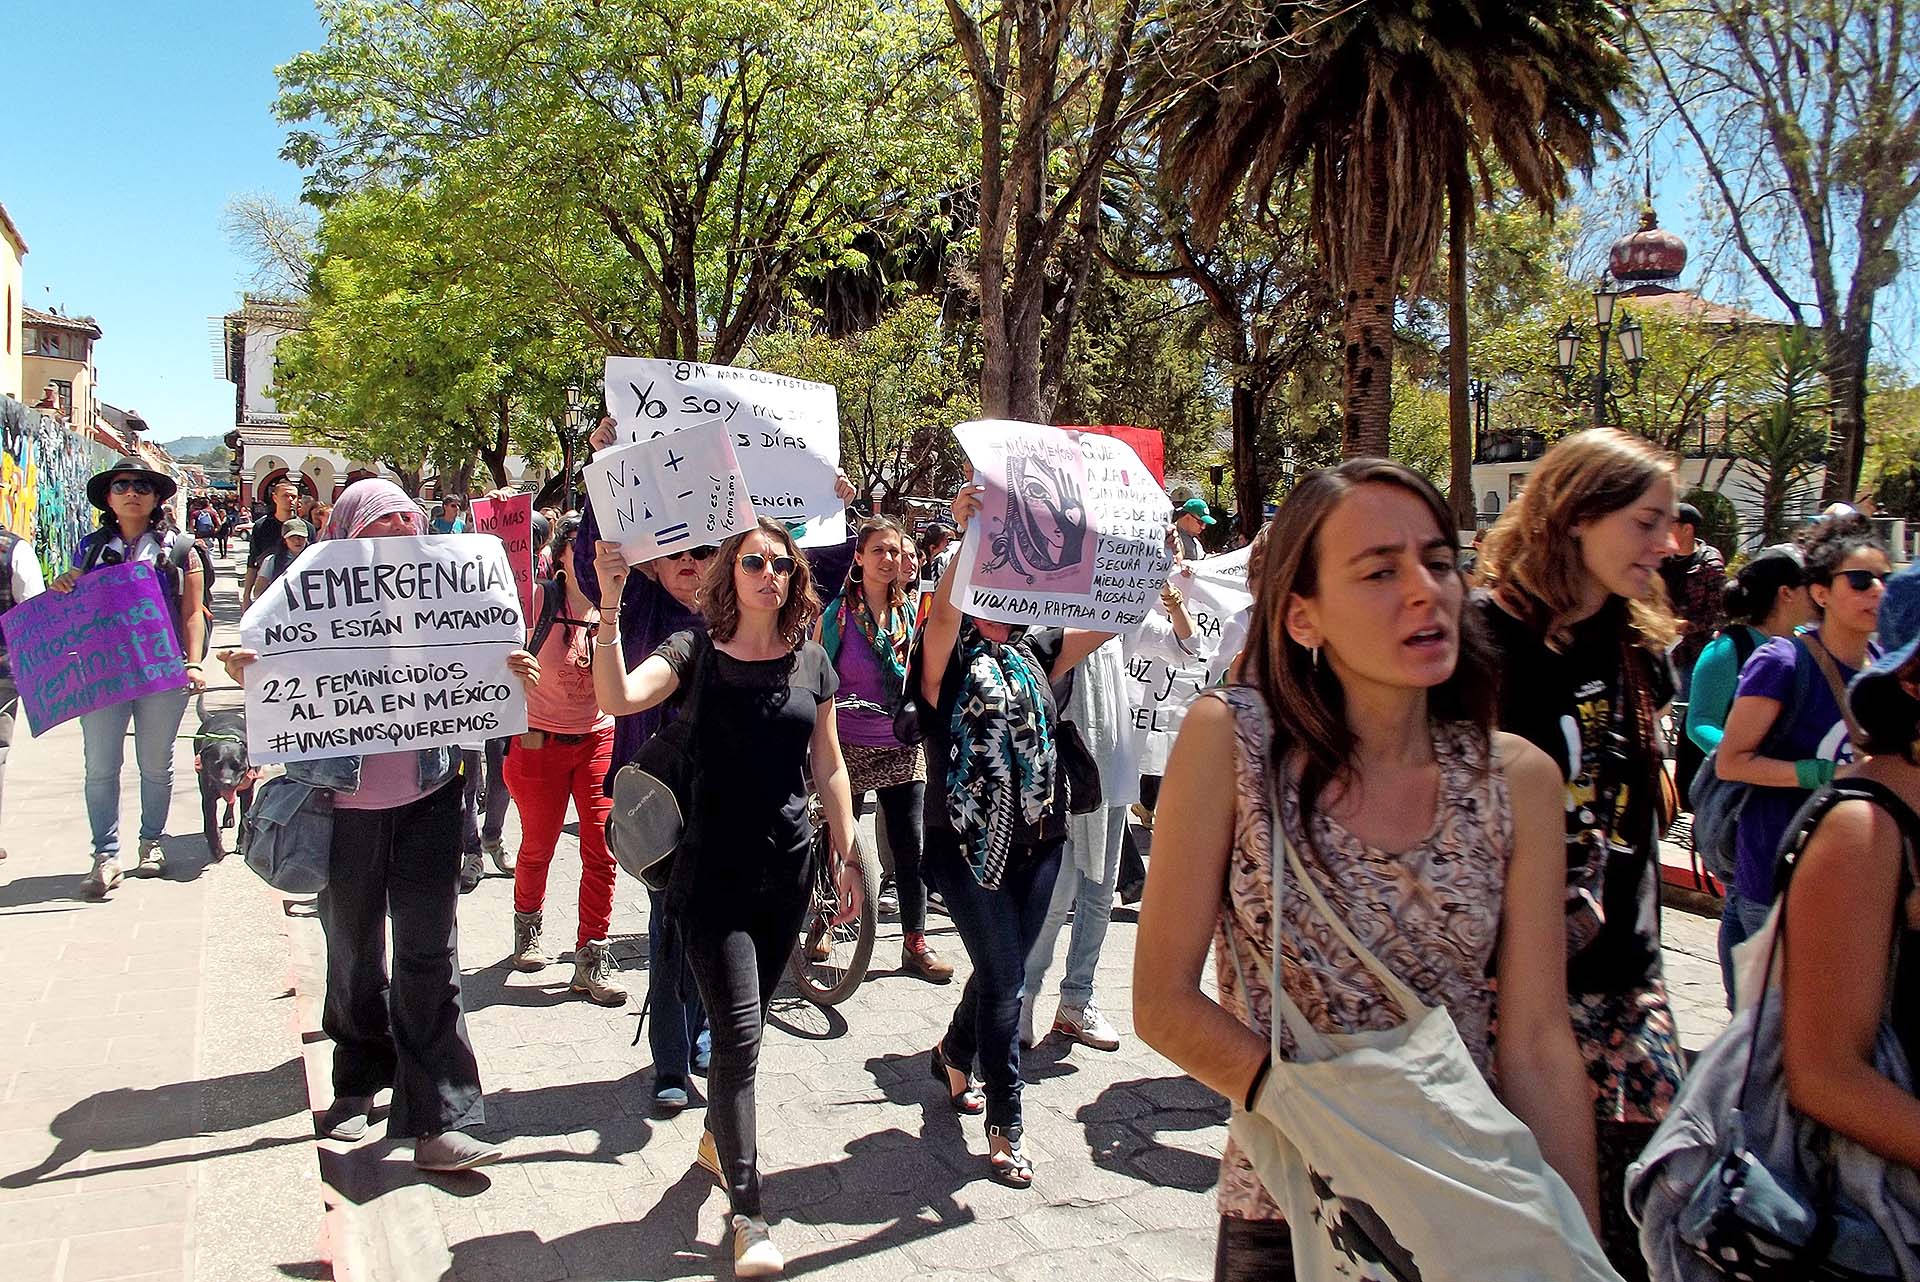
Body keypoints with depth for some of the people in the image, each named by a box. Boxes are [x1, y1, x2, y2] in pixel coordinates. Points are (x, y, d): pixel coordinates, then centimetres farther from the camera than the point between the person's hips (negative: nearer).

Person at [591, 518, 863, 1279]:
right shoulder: (695, 652, -6)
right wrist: (610, 606, -34)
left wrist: (847, 854, 9)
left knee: (747, 1027, 17)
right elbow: (618, 698, -25)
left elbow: (828, 766, 10)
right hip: (715, 868, -4)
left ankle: (719, 1137, 44)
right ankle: (747, 1216, 2)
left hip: (788, 866, 4)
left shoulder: (811, 662, 4)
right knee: (738, 1033, -7)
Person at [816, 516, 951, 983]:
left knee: (910, 847, 2)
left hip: (902, 747, 3)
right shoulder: (837, 613, -5)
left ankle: (915, 943, 10)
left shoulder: (908, 613, 7)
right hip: (849, 746, -3)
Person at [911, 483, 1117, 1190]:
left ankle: (954, 1054, 45)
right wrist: (968, 536, -39)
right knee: (1005, 978, -5)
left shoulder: (1036, 649, 10)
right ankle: (1004, 1127, 10)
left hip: (1038, 840, 5)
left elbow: (1110, 617, 4)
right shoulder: (948, 654, -4)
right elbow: (942, 612, -27)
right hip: (967, 842, -5)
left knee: (1004, 971, 16)